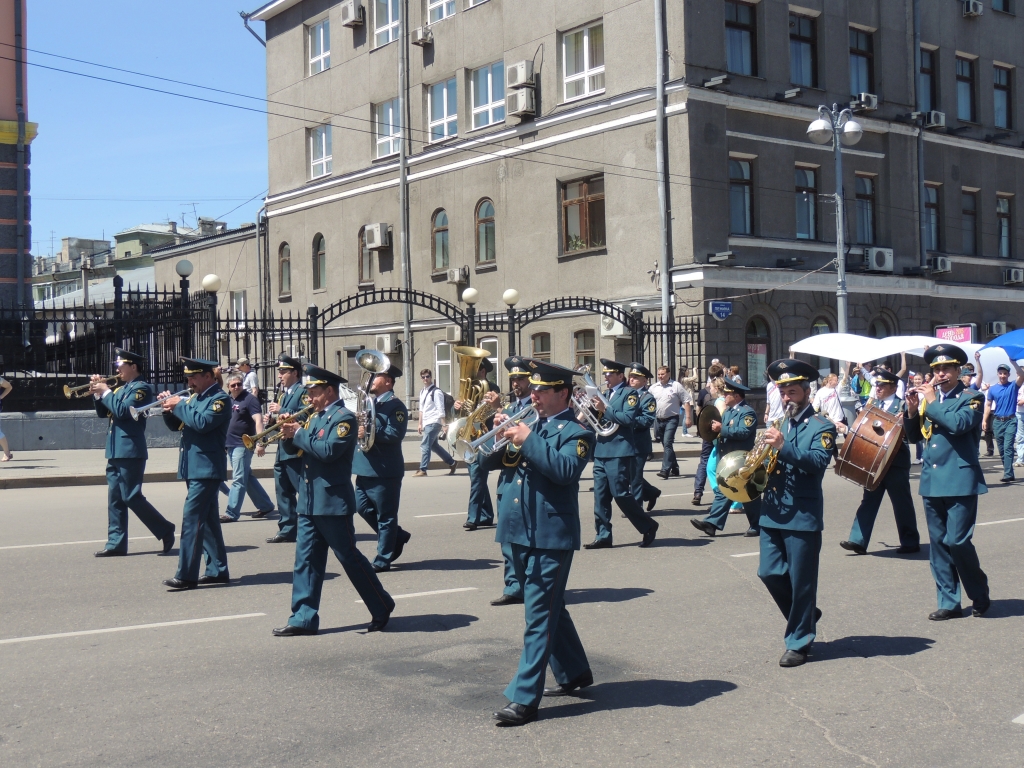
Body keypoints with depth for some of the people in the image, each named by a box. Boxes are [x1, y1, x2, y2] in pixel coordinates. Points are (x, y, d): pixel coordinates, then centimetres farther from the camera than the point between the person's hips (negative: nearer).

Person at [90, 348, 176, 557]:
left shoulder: (142, 387, -9)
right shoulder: (121, 389, 16)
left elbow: (122, 411, -21)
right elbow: (103, 413, 19)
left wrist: (106, 391, -11)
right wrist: (98, 393, 4)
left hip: (131, 451, -9)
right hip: (115, 451, 9)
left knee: (132, 497, -8)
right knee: (115, 499, 7)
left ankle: (165, 530, 2)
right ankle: (116, 543, 10)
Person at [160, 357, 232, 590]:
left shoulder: (220, 398, -9)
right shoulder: (194, 398, 17)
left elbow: (203, 423, -24)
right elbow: (176, 425, 18)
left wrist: (179, 405, -16)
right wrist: (169, 408, 1)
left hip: (207, 468, -9)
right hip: (194, 467, 9)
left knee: (191, 518, -13)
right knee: (207, 519, 12)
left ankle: (186, 575, -14)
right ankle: (217, 570, 18)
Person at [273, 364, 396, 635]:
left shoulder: (344, 417, -11)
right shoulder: (315, 417, 14)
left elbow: (329, 450, -24)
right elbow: (303, 452, 17)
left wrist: (299, 434, -16)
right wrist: (290, 433, 0)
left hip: (333, 501, -8)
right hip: (308, 501, 8)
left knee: (350, 558, 1)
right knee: (306, 560, 5)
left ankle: (382, 608, 16)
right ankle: (304, 618, 9)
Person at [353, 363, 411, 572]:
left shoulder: (395, 406, -10)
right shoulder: (370, 402, 16)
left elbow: (395, 434, -21)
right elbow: (362, 428, 19)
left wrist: (368, 433, -29)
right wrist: (358, 427, -3)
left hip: (385, 470, -9)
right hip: (365, 468, 9)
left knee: (385, 516, 0)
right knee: (363, 507, 14)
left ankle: (383, 560, 9)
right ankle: (397, 536, 29)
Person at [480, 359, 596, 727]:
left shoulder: (576, 432, -4)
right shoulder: (529, 425, 17)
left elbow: (565, 469, -24)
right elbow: (489, 461, 13)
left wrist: (528, 442, -22)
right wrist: (501, 437, -6)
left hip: (552, 535, -8)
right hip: (519, 532, 8)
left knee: (539, 616, -6)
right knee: (550, 609, 19)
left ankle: (524, 698, -6)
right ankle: (575, 673, 35)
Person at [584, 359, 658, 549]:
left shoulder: (629, 393, -4)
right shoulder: (606, 395, 18)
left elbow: (628, 418, -18)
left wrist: (605, 410, -19)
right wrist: (592, 409, 0)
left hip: (619, 453, -8)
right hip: (601, 452, 8)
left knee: (621, 495, -6)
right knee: (600, 497, 5)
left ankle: (648, 527, 10)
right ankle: (603, 537, 11)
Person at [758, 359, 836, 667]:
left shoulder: (821, 426, -3)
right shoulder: (780, 424, 19)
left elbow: (819, 460, -20)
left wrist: (784, 446, -30)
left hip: (803, 516, -7)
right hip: (772, 513, 7)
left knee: (801, 581, 0)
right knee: (770, 573, 6)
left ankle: (798, 642, 10)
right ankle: (804, 616, 28)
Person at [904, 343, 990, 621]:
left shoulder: (971, 398, -3)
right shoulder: (928, 398, 14)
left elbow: (959, 423, -22)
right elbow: (914, 436, 13)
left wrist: (932, 403, -14)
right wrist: (912, 411, -3)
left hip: (960, 480, -6)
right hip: (932, 481, 6)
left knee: (957, 540, -9)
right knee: (938, 543, 6)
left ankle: (980, 595, 11)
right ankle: (949, 603, 13)